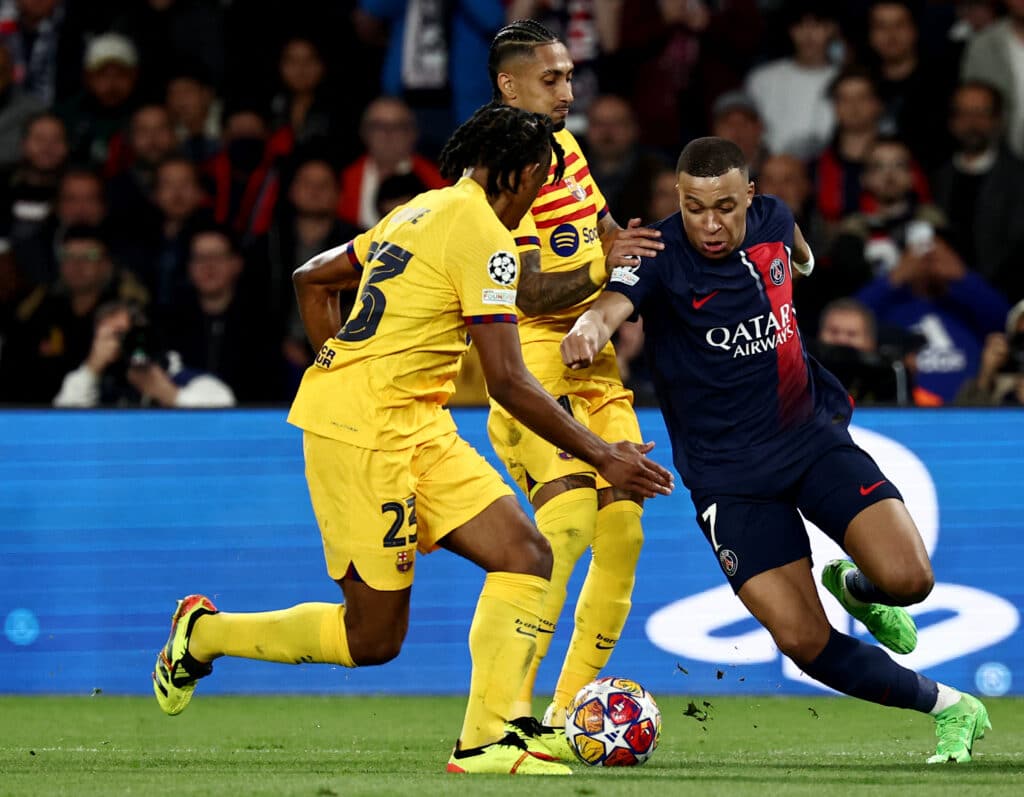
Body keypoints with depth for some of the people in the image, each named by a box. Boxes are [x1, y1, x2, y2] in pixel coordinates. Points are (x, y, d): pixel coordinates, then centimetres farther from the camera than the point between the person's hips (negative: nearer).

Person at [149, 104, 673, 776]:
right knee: (374, 638, -3)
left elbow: (312, 280, 25)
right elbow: (507, 380, -17)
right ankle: (203, 633, 15)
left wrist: (343, 370, 27)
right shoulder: (484, 235, -13)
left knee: (527, 557, -3)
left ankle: (484, 743, -8)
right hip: (368, 434, -10)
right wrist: (601, 456, -12)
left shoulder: (424, 212, 16)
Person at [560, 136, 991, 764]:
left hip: (813, 435, 3)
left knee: (908, 579, -18)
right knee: (804, 641, -15)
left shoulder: (771, 220, -2)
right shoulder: (662, 257, -17)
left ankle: (853, 586, 20)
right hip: (729, 473, -3)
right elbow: (610, 307, -37)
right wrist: (587, 331, -61)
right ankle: (948, 708, 6)